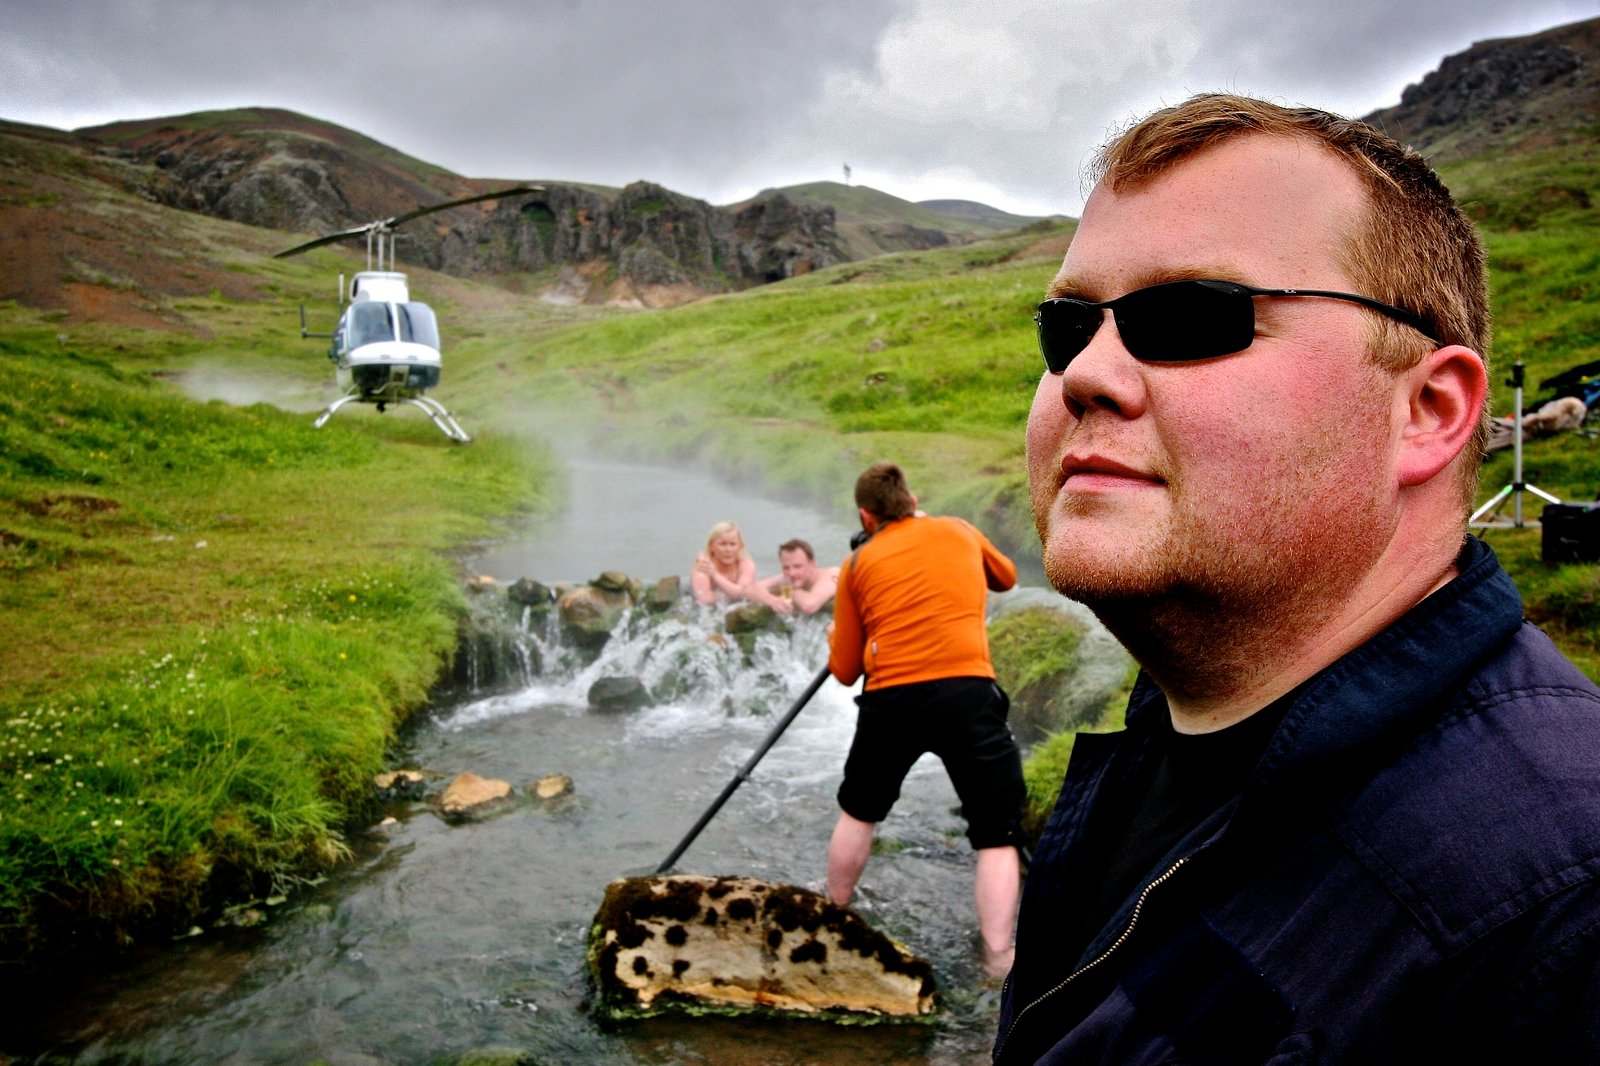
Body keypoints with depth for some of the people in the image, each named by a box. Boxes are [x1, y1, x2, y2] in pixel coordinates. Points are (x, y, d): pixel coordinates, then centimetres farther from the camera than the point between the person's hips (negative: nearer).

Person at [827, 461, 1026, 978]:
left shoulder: (858, 564, 13)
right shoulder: (959, 531, 16)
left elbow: (845, 671, 16)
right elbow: (1006, 576, 38)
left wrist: (836, 641, 36)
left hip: (890, 698, 1)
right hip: (967, 691, -1)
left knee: (859, 812, 24)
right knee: (998, 833, 8)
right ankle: (998, 957, 1)